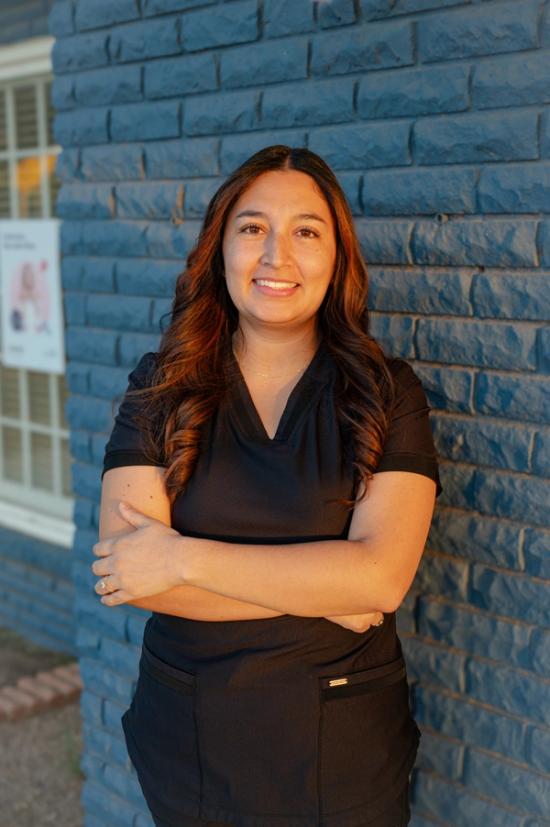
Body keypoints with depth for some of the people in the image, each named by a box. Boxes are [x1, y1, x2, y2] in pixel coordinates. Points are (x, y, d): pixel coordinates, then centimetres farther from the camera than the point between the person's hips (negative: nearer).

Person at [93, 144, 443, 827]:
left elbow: (381, 577, -20)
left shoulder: (387, 393, -8)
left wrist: (184, 557, -21)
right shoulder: (160, 388, -5)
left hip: (342, 751, -1)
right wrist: (323, 596, -18)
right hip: (187, 740, 1)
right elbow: (124, 572, -15)